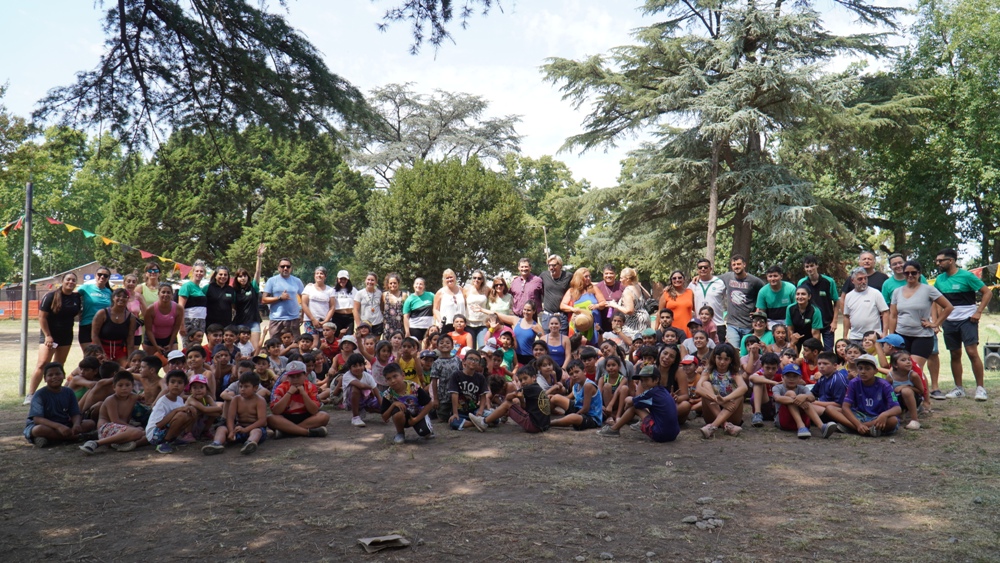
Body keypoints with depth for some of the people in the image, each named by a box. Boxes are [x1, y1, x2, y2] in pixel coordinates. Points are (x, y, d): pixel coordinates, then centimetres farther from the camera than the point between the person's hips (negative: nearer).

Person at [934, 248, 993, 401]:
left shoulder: (966, 276, -9)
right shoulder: (940, 279, 7)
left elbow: (987, 292, -8)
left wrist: (978, 312, -14)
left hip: (967, 319, -5)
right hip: (949, 321, 5)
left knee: (972, 352, -12)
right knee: (955, 355, 8)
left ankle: (980, 387, -4)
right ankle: (959, 389, 15)